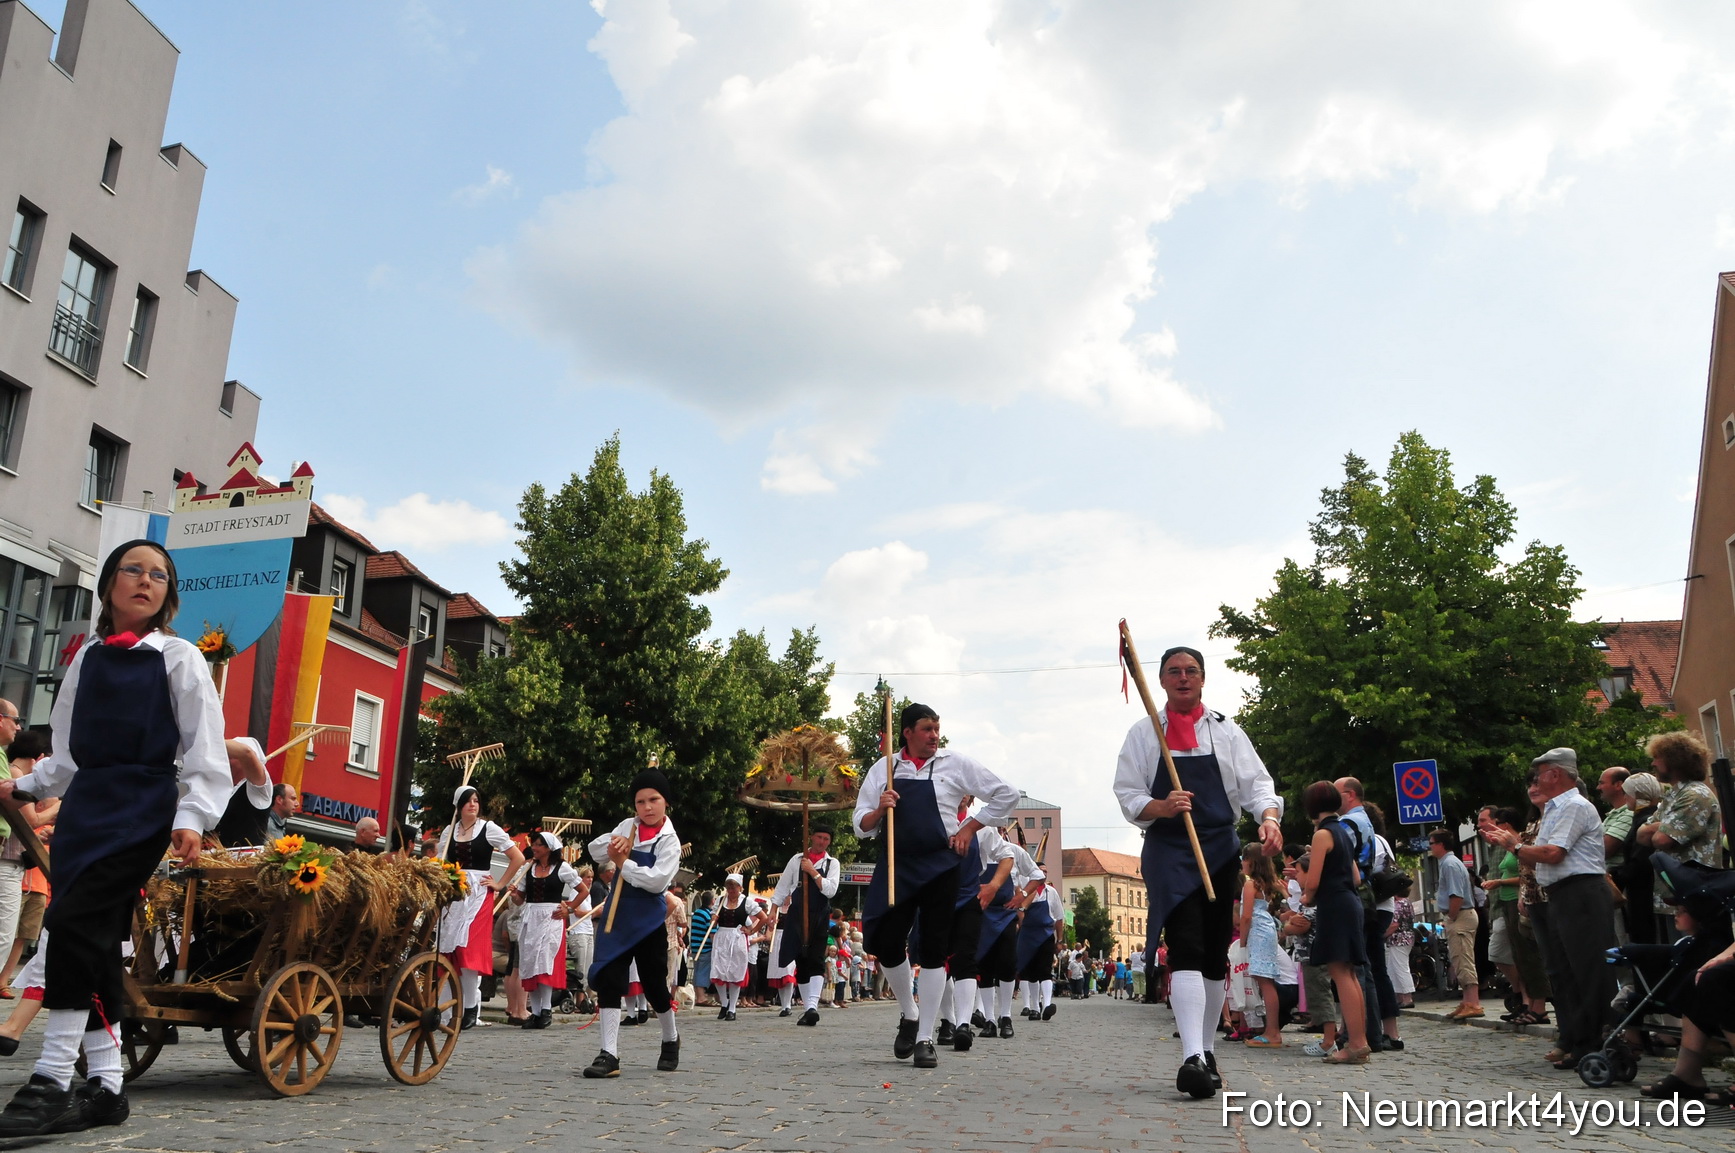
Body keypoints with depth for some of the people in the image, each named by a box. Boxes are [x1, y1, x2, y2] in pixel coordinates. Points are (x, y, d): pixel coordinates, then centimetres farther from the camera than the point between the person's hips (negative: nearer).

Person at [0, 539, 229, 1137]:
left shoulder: (179, 658, 1)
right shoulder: (88, 657, 16)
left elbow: (203, 750, -5)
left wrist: (192, 817, -15)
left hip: (142, 806, -6)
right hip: (84, 802, 6)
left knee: (74, 920, -18)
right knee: (93, 940, 3)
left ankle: (51, 1080, -14)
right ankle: (104, 1084, 9)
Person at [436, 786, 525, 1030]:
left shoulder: (489, 829, 2)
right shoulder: (449, 832, 13)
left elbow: (518, 858, 1)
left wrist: (501, 884, -2)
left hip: (478, 894, -4)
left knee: (470, 950, -12)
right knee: (452, 951, 0)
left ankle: (471, 1009, -6)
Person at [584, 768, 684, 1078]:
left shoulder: (669, 840, -10)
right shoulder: (628, 827, 6)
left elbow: (656, 880, -22)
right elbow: (595, 851, 6)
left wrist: (623, 864, -14)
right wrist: (612, 844, -14)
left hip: (648, 920, -4)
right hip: (617, 915, 4)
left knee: (653, 982, 7)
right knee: (608, 979, -6)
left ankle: (671, 1039, 34)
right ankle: (609, 1054, -4)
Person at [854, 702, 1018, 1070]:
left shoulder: (955, 764, -1)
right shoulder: (883, 769, 5)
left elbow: (1006, 795, 3)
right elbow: (861, 827, 6)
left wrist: (969, 828, -1)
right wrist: (880, 809, -14)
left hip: (941, 867, -2)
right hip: (896, 866, 2)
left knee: (933, 951, 1)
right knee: (887, 944, -1)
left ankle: (925, 1038, 10)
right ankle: (908, 1015, 25)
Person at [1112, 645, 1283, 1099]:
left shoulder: (1226, 731, 9)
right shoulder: (1143, 733, 6)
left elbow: (1256, 784, 1)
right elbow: (1127, 794, 1)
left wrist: (1269, 816, -21)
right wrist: (1161, 807, -20)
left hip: (1221, 852, 3)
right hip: (1169, 853, -3)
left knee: (1215, 956, 10)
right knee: (1186, 952, -16)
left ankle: (1206, 1052, 23)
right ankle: (1192, 1058, -25)